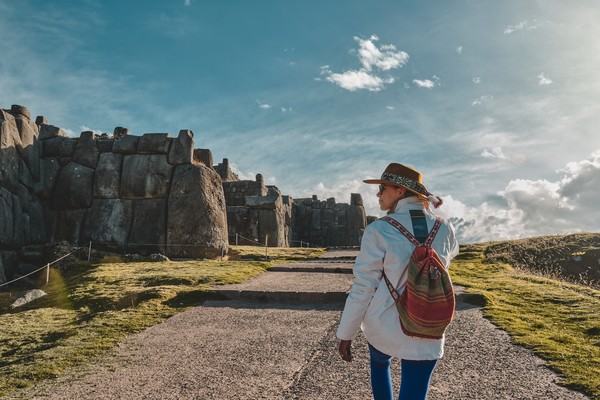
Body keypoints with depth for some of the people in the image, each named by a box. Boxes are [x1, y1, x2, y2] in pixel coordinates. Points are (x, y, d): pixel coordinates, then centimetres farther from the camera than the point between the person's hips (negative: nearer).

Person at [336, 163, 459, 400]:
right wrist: (431, 216, 15)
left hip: (382, 326, -1)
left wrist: (346, 334, -2)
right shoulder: (444, 229, -3)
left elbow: (363, 288, -13)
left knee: (379, 364, 33)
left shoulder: (379, 230, -16)